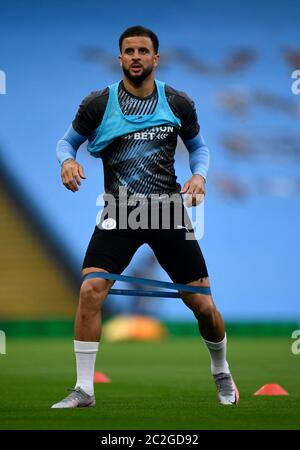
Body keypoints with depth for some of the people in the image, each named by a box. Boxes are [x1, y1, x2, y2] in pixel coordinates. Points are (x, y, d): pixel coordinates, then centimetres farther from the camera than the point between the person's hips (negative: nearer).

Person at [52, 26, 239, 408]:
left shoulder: (178, 104, 0)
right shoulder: (97, 104, -3)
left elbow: (198, 147, 15)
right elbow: (68, 140, 9)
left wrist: (199, 175, -6)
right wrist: (67, 160, -14)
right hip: (119, 214, -1)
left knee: (202, 304, 1)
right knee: (90, 290, -20)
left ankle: (221, 372, 31)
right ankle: (84, 389, -9)